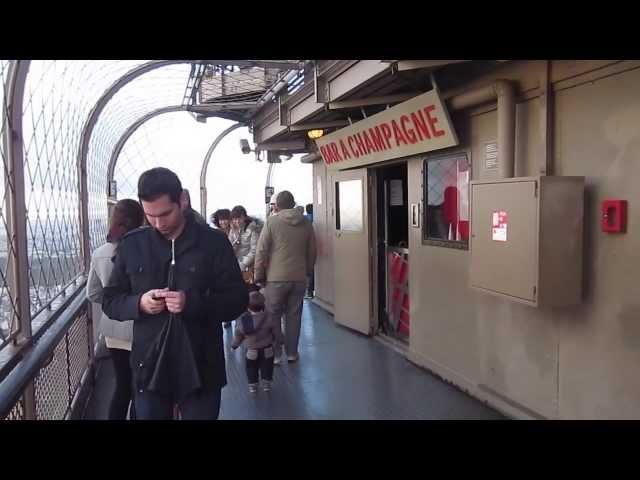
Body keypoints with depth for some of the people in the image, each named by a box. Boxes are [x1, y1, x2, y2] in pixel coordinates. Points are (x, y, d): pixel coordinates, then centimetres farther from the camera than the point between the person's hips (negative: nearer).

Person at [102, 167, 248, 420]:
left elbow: (238, 300, -5)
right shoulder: (131, 245, 2)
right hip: (149, 369, 2)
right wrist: (138, 303, -13)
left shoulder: (214, 242, -6)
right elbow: (110, 301, 9)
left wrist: (193, 303, -22)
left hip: (200, 370, -2)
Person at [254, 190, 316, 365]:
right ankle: (292, 353, 20)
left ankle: (274, 355, 12)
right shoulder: (306, 223, 5)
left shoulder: (272, 221, -6)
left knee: (273, 317, 9)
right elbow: (312, 252, 10)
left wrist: (259, 276, 0)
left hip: (276, 278, -3)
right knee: (294, 316, 12)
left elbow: (261, 251, -8)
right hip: (299, 278, 3)